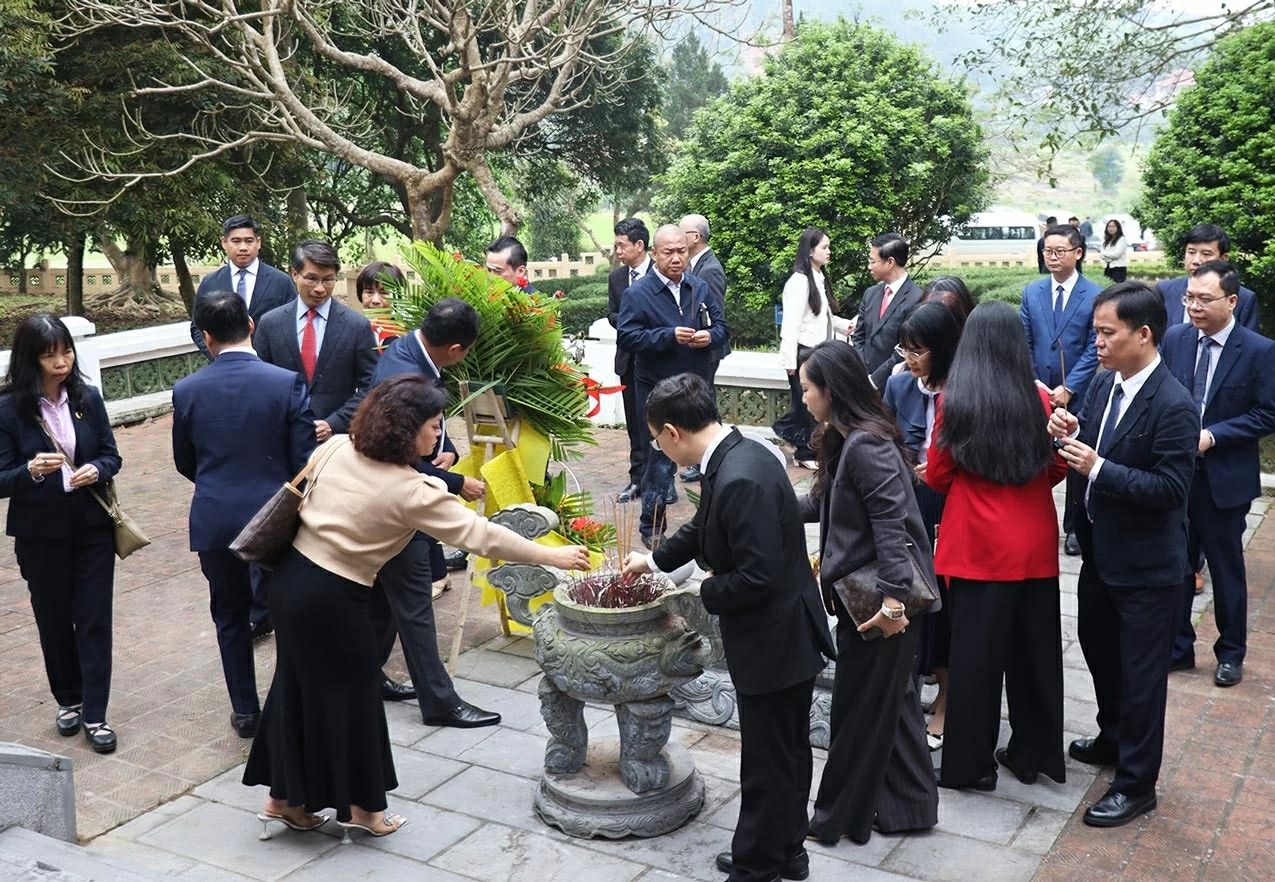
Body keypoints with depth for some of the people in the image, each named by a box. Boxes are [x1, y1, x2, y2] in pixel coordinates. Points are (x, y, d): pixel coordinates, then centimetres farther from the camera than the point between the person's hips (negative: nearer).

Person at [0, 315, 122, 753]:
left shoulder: (87, 397, -3)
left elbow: (111, 456, 4)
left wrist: (96, 470, -18)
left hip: (93, 526, 1)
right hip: (41, 534, -1)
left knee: (94, 619, 2)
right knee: (54, 620, 13)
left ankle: (95, 715, 10)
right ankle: (69, 701, 33)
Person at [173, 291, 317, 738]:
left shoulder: (187, 391, -5)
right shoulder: (288, 383, -12)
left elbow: (184, 463, 8)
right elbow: (304, 461, -10)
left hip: (215, 520, 2)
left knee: (230, 615, 17)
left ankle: (245, 710, 24)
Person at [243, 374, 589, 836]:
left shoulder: (336, 448, -3)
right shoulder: (412, 491, -20)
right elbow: (480, 535, -19)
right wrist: (553, 556, -14)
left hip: (292, 577, 7)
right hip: (332, 599, -7)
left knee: (298, 688, 18)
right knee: (348, 697, 9)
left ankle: (285, 797, 30)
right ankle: (362, 805, 25)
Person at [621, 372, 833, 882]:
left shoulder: (740, 480, -29)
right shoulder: (736, 456, 3)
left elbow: (758, 575, -30)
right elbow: (704, 527, 21)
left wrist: (708, 593, -12)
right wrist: (654, 560, 28)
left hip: (774, 643, -10)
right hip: (785, 636, 10)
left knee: (767, 764, 7)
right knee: (787, 753, 22)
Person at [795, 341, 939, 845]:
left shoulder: (866, 445, -22)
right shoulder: (844, 440, 9)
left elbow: (891, 522, -27)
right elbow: (822, 502, 20)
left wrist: (892, 596, -29)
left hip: (879, 601, -10)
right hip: (867, 595, 10)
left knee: (858, 708, 5)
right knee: (890, 701, 18)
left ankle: (841, 818, 21)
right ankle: (909, 806, 31)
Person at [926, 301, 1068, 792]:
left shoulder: (955, 399, -10)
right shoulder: (1040, 398, -3)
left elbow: (936, 477, -3)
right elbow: (1058, 468, 7)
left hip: (978, 544, -3)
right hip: (1035, 543, 3)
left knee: (976, 653, 6)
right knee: (1032, 649, 15)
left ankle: (972, 764, 15)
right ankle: (1033, 753, 27)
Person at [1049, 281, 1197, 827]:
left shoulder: (1174, 407, -23)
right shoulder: (1103, 383, 0)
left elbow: (1170, 487, -25)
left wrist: (1099, 468, -29)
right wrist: (1069, 434, -12)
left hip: (1147, 566, -8)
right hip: (1100, 551, 8)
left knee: (1141, 674, 6)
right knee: (1098, 648, 25)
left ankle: (1136, 784, 22)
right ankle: (1114, 739, 48)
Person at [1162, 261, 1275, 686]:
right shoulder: (1174, 339, 0)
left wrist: (1212, 436, -18)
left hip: (1225, 478, -3)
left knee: (1227, 569, 11)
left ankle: (1231, 652, 27)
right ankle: (1177, 647, 26)